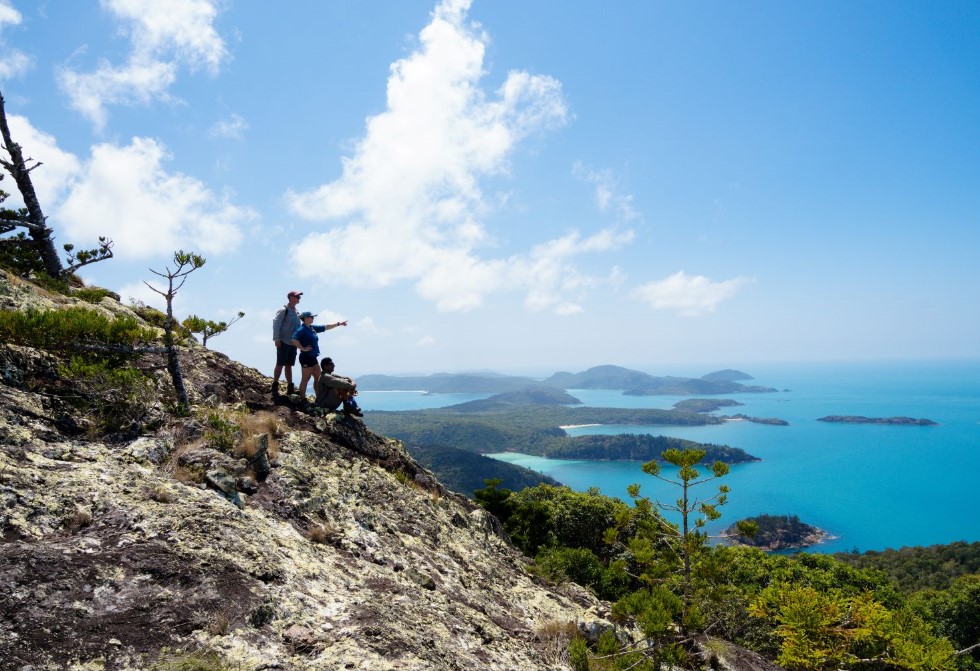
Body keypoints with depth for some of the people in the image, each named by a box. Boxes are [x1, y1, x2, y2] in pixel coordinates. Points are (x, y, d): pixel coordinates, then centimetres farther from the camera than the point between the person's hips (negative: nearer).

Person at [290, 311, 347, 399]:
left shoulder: (312, 328, 12)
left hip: (312, 357, 9)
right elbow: (293, 340, -28)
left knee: (318, 377, 13)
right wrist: (303, 348, -22)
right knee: (305, 379, -4)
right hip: (306, 357, -9)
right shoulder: (302, 329, -15)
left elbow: (326, 327, 22)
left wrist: (338, 324, 24)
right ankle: (302, 400, 2)